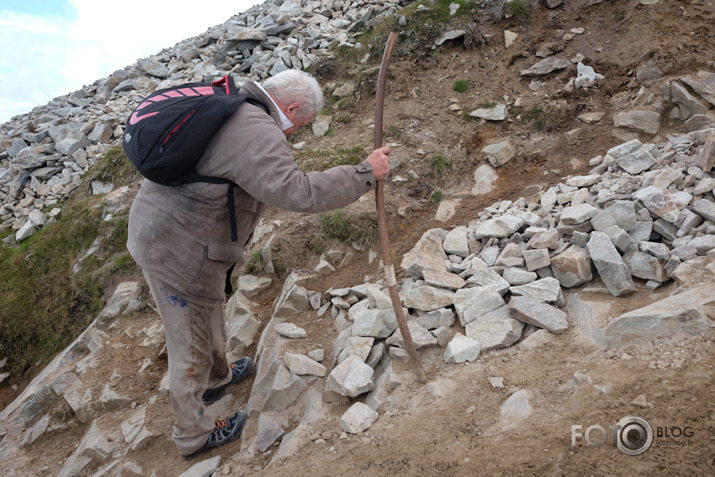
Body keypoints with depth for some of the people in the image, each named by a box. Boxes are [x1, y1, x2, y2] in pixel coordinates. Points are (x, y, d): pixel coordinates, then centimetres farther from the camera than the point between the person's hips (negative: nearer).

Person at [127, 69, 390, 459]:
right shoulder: (258, 134, -23)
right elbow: (296, 192, -34)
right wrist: (365, 174, -25)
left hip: (155, 232, 10)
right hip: (181, 254, -10)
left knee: (208, 314, 31)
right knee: (192, 345, 10)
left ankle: (217, 377, 57)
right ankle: (193, 435, 34)